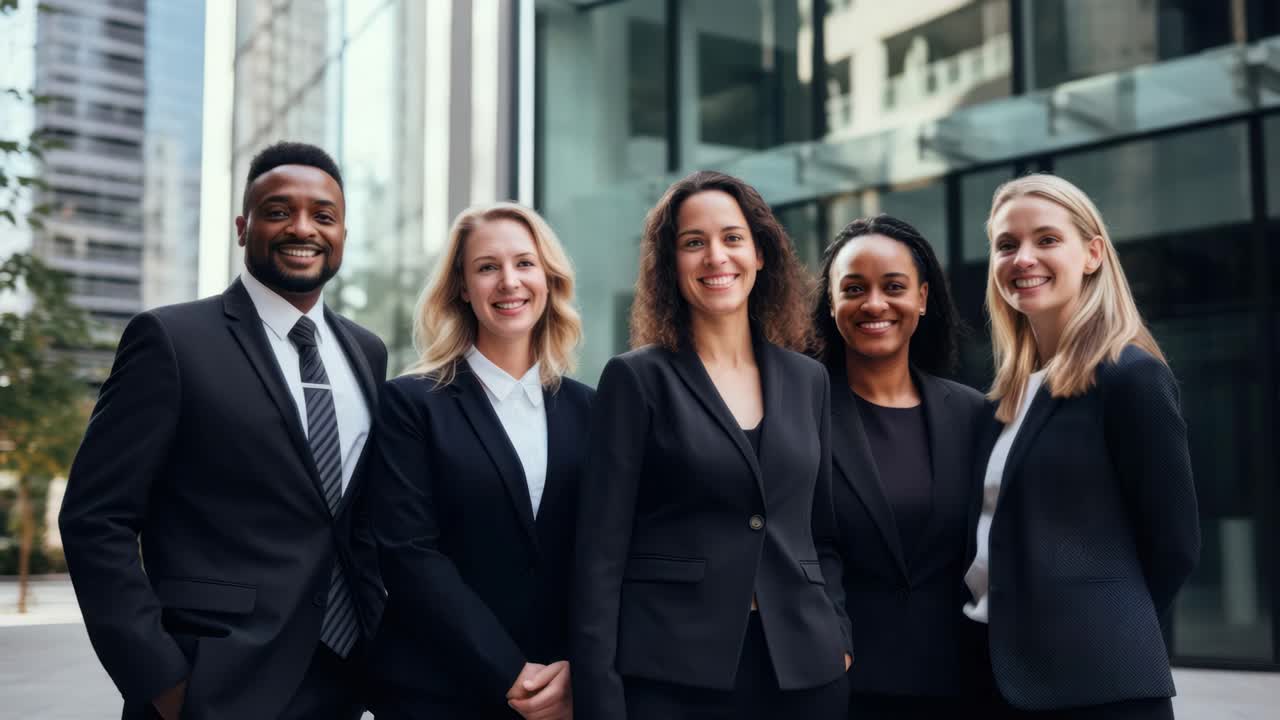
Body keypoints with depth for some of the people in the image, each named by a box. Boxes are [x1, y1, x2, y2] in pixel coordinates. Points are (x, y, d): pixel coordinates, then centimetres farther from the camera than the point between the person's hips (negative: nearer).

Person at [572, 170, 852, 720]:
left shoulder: (806, 379, 10)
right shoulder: (637, 378, -3)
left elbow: (823, 536, 15)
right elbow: (601, 551, -7)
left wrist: (839, 643, 3)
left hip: (803, 672, 4)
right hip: (669, 673, -3)